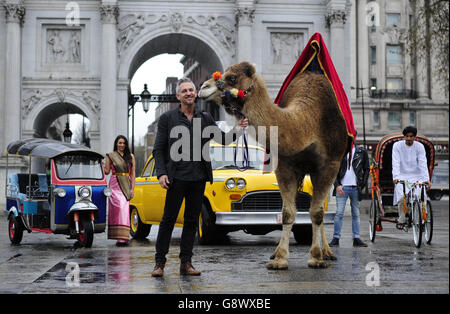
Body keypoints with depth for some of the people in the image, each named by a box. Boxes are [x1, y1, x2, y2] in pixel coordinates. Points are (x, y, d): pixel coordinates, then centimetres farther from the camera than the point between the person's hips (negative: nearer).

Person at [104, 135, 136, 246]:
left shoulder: (130, 156, 12)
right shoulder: (111, 156, 7)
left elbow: (133, 173, 10)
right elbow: (107, 171, 4)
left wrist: (132, 188, 3)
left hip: (126, 186, 2)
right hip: (115, 185, -2)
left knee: (124, 209, -7)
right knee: (119, 207, -13)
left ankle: (123, 237, -5)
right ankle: (120, 237, -12)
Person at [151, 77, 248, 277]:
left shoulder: (205, 118, 11)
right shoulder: (167, 118, 2)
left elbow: (223, 139, 11)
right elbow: (158, 149, 1)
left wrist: (237, 129, -8)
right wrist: (161, 173, -10)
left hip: (198, 178, 3)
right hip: (176, 178, -3)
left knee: (192, 221, 7)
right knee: (168, 220, -2)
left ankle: (186, 263, 14)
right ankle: (160, 262, 5)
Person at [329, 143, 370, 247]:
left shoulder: (362, 152, 9)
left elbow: (366, 169, 11)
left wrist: (361, 185, 2)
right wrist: (337, 185, -7)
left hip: (355, 188, 1)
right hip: (342, 187, -1)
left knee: (356, 214, 6)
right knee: (339, 213, -6)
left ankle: (356, 239, 11)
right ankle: (336, 238, -3)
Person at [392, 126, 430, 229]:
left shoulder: (420, 146, 0)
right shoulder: (397, 145, -4)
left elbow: (423, 163, -8)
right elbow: (395, 163, -13)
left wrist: (426, 179, -21)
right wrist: (395, 177, -28)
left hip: (415, 176, 1)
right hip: (402, 176, -1)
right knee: (402, 197, -23)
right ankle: (401, 220, -1)